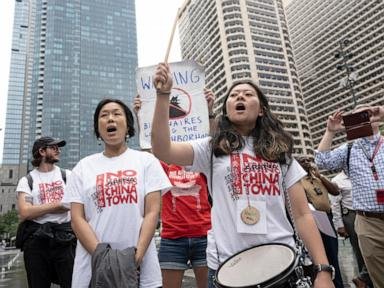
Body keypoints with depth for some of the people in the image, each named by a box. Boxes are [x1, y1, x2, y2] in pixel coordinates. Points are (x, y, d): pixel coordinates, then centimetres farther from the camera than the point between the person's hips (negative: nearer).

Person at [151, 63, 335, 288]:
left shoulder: (280, 152, 9)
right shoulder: (211, 148, 4)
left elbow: (303, 215, 5)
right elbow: (163, 150, -13)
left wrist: (323, 269, -3)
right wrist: (163, 94, -19)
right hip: (227, 265, -1)